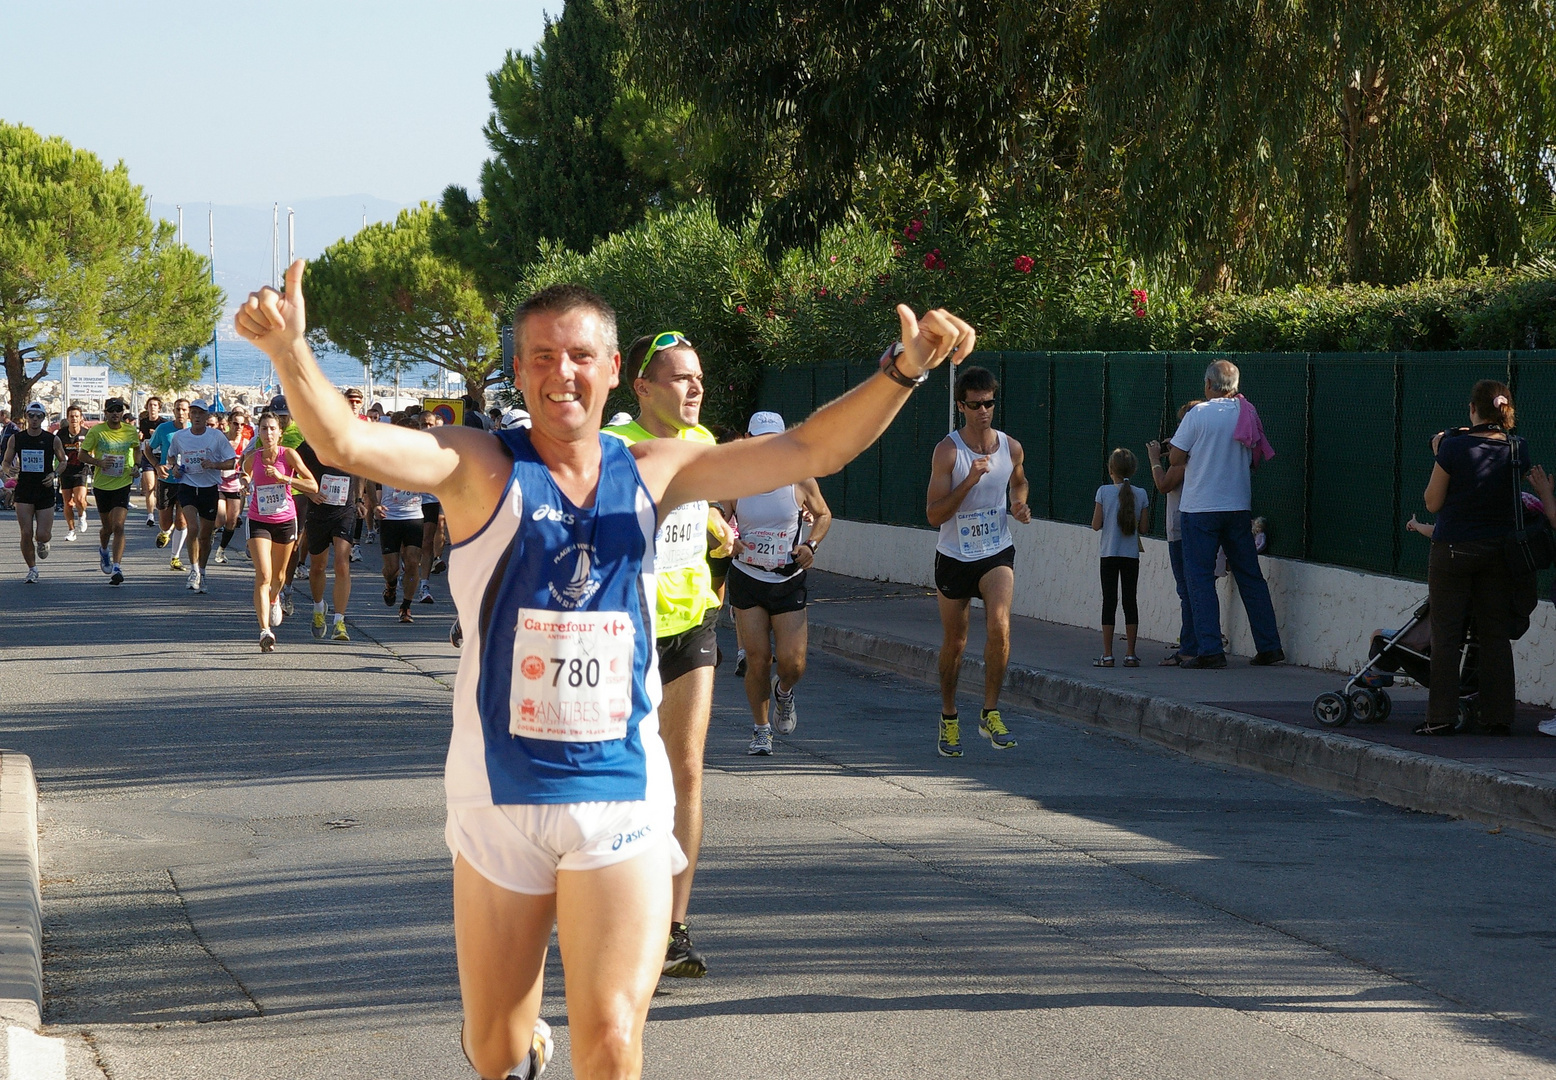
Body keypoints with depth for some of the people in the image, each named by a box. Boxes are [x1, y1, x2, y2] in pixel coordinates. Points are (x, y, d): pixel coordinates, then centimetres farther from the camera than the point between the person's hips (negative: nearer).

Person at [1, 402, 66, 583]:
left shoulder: (53, 440, -3)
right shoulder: (16, 439, 1)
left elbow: (63, 461, 10)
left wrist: (54, 474, -10)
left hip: (45, 491, -1)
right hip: (24, 492, 1)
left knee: (42, 534, -5)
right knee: (26, 534, -6)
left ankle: (43, 542, 34)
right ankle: (32, 569, 11)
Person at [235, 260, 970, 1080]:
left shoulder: (653, 474, 3)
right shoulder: (481, 469, -6)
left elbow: (812, 449, 0)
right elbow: (346, 442, -21)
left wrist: (904, 370, -14)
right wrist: (290, 352, -40)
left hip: (622, 800, 1)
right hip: (499, 796, -1)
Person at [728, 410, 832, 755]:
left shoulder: (800, 480, -4)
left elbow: (823, 514, 13)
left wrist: (811, 545, -5)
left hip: (789, 581, 0)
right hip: (747, 580, 0)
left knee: (792, 663, -7)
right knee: (758, 659, -3)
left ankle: (784, 692, 30)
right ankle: (761, 729, 18)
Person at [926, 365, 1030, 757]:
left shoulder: (1012, 449, -1)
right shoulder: (948, 451, -13)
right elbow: (934, 515, -17)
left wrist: (1019, 506, 1)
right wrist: (969, 481, -28)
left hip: (997, 552, 1)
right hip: (954, 556, -1)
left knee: (999, 625, -22)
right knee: (954, 642, 8)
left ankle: (990, 714, -11)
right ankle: (949, 720, 28)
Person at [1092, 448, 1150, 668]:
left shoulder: (1104, 492, -6)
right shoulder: (1140, 494, -1)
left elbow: (1096, 525, -6)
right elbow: (1144, 528, 1)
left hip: (1109, 554, -1)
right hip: (1132, 555, 1)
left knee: (1109, 602, 1)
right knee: (1130, 601, 6)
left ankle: (1107, 655, -1)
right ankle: (1131, 654, 4)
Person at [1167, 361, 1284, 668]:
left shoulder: (1198, 414, -11)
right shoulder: (1247, 414, 4)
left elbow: (1176, 457, -8)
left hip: (1200, 508, -5)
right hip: (1239, 505, 5)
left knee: (1200, 577, 0)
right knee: (1250, 576, 11)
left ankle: (1210, 650, -7)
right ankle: (1269, 647, 12)